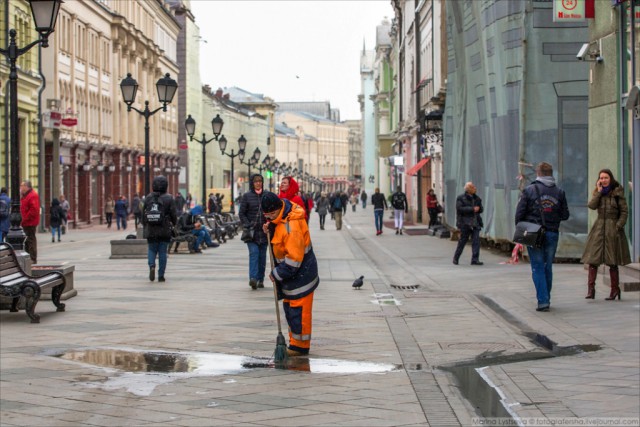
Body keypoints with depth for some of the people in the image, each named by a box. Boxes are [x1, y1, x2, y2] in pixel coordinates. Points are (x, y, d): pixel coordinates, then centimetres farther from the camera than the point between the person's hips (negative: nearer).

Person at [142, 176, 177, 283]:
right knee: (162, 252, 5)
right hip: (164, 230, -2)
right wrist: (174, 223, 16)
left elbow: (143, 213, 5)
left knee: (151, 250, 13)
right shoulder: (168, 198, -6)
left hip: (150, 230, 2)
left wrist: (144, 226, 17)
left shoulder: (148, 198, 1)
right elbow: (173, 214, -5)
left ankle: (152, 266, -14)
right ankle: (161, 275, 7)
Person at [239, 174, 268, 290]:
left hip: (264, 231, 3)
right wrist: (247, 225, -10)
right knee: (253, 253, -16)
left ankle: (260, 279, 11)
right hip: (251, 231, -3)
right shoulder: (247, 196, 2)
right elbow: (242, 213, 3)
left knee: (262, 255, 4)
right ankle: (253, 278, -26)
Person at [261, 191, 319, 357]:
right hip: (290, 274, 10)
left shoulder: (291, 226, -28)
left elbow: (294, 258, -28)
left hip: (300, 274, -10)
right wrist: (270, 229, -3)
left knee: (298, 310, -3)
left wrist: (277, 274, -18)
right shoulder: (280, 218, 1)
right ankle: (295, 342, 24)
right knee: (289, 307, 15)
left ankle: (300, 346, 6)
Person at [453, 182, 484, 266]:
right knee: (462, 240, 3)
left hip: (475, 223, 5)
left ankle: (475, 259, -6)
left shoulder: (476, 198, 14)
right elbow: (460, 209, -17)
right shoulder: (460, 198, -4)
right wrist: (472, 209, -19)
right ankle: (456, 258, 19)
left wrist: (478, 208, -5)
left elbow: (481, 209, 20)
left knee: (476, 241, -7)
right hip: (465, 223, -5)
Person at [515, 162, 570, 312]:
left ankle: (543, 301, -9)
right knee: (548, 267, 13)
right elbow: (565, 215, 7)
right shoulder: (559, 192, 4)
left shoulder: (529, 190, -5)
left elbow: (519, 214, -6)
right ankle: (546, 299, 19)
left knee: (538, 268, 0)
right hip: (552, 234, 3)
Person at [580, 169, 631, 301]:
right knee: (593, 259, -6)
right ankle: (590, 289, -6)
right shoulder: (597, 192, 11)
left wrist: (618, 226, -10)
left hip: (612, 229, -3)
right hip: (599, 228, 3)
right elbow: (591, 206, -7)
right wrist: (599, 191, -10)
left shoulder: (617, 192, -1)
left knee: (612, 262, 2)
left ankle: (615, 289, 12)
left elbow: (624, 212, -2)